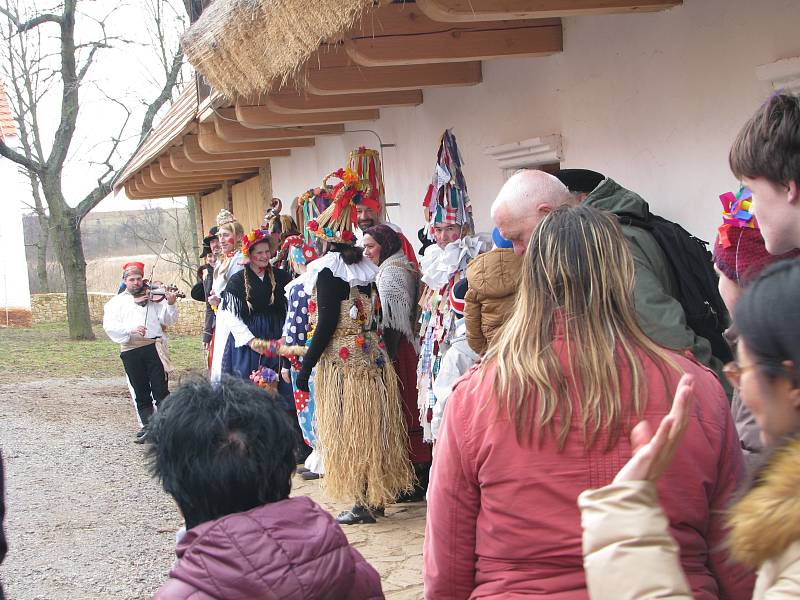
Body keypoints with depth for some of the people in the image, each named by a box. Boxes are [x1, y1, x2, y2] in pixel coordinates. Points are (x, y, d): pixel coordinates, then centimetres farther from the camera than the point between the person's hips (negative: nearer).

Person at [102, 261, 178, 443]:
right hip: (130, 351, 1)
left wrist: (171, 304, -14)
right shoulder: (116, 302, 14)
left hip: (153, 347, -1)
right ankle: (147, 427, 14)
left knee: (160, 390, -6)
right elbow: (109, 325, -2)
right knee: (141, 393, 6)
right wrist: (131, 329, -19)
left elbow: (169, 320, 6)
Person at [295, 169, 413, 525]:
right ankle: (380, 494, 22)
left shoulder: (328, 269, -14)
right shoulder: (362, 266, 9)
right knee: (372, 428, 14)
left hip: (339, 360, -7)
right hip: (369, 355, 7)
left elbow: (327, 322, -18)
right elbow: (369, 313, 11)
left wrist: (307, 365, -13)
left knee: (347, 432, 1)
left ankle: (363, 504, 4)